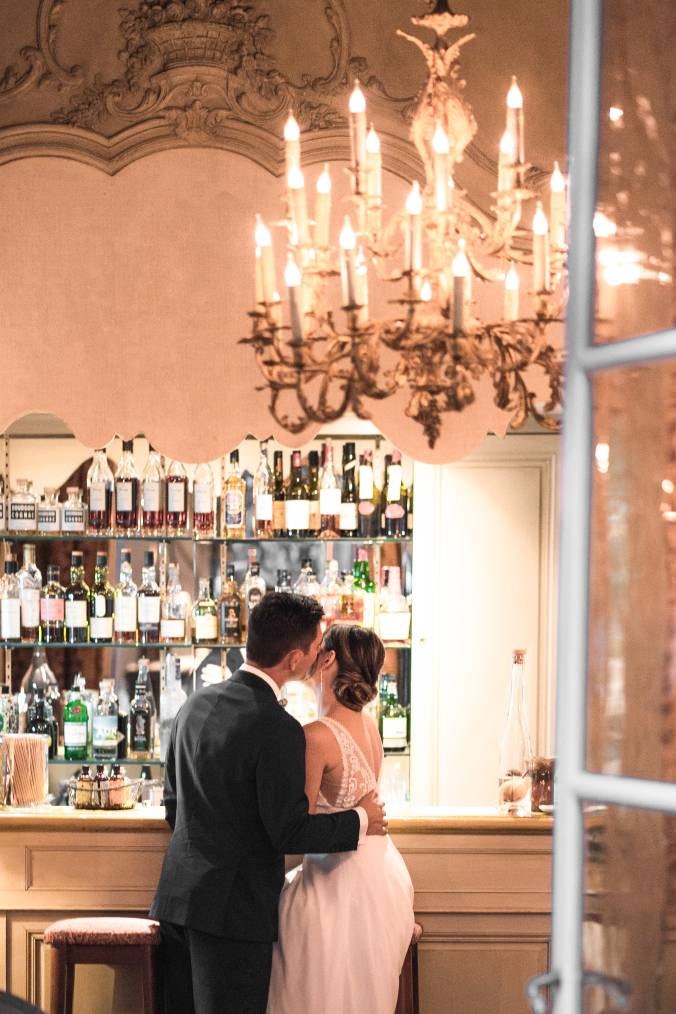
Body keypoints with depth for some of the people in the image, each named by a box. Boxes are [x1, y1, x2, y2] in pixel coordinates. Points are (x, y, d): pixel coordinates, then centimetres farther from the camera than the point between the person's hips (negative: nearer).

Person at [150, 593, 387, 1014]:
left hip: (178, 897, 8)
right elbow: (291, 832, -16)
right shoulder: (278, 730, -19)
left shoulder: (195, 705, 6)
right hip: (235, 909, -8)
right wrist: (361, 821, -2)